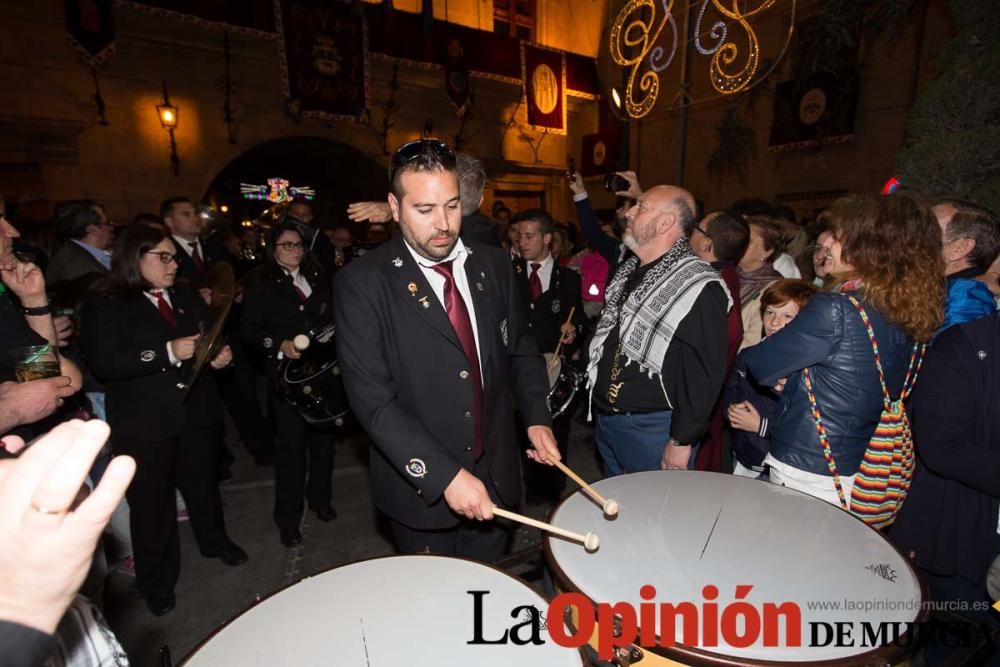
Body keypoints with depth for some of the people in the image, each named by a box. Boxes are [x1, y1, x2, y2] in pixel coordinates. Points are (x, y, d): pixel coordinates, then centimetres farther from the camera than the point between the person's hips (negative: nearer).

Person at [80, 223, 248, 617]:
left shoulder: (187, 297, 9)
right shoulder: (104, 305, -8)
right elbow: (103, 364, -18)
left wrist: (220, 356, -9)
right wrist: (167, 353, -25)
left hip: (196, 411, 5)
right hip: (144, 422, -4)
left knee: (203, 485, 21)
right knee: (152, 504, 9)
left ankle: (215, 542, 46)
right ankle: (157, 583, 30)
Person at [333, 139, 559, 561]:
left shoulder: (493, 265, 0)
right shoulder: (362, 282, -14)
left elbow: (520, 349, 9)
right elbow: (372, 398, -19)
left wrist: (537, 417, -4)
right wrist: (444, 475, -24)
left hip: (493, 476, 4)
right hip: (421, 486, -3)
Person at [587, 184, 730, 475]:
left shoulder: (699, 287, -18)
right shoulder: (628, 270, 9)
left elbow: (705, 373, -19)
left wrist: (682, 441, -17)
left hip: (652, 428, -8)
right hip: (604, 420, 8)